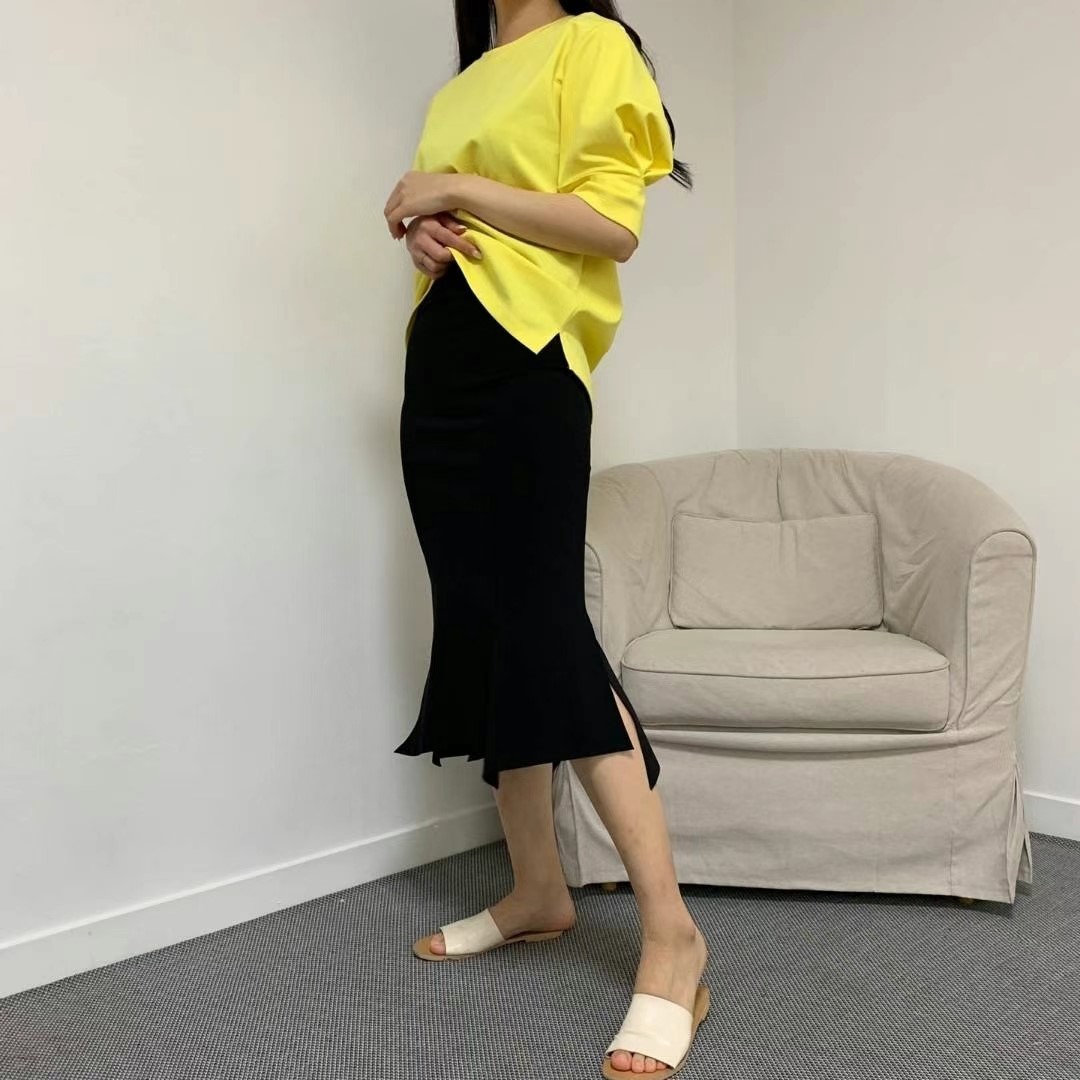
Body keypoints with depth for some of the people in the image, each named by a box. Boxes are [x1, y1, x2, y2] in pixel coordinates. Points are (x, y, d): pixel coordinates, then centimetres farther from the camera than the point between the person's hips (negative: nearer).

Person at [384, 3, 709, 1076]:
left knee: (542, 627, -16)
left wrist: (457, 191, -10)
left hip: (521, 355, -8)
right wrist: (419, 229, 3)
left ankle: (670, 929, -13)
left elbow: (613, 222, -10)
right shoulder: (458, 88, 24)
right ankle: (538, 888, 14)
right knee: (480, 627, 4)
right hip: (438, 358, 8)